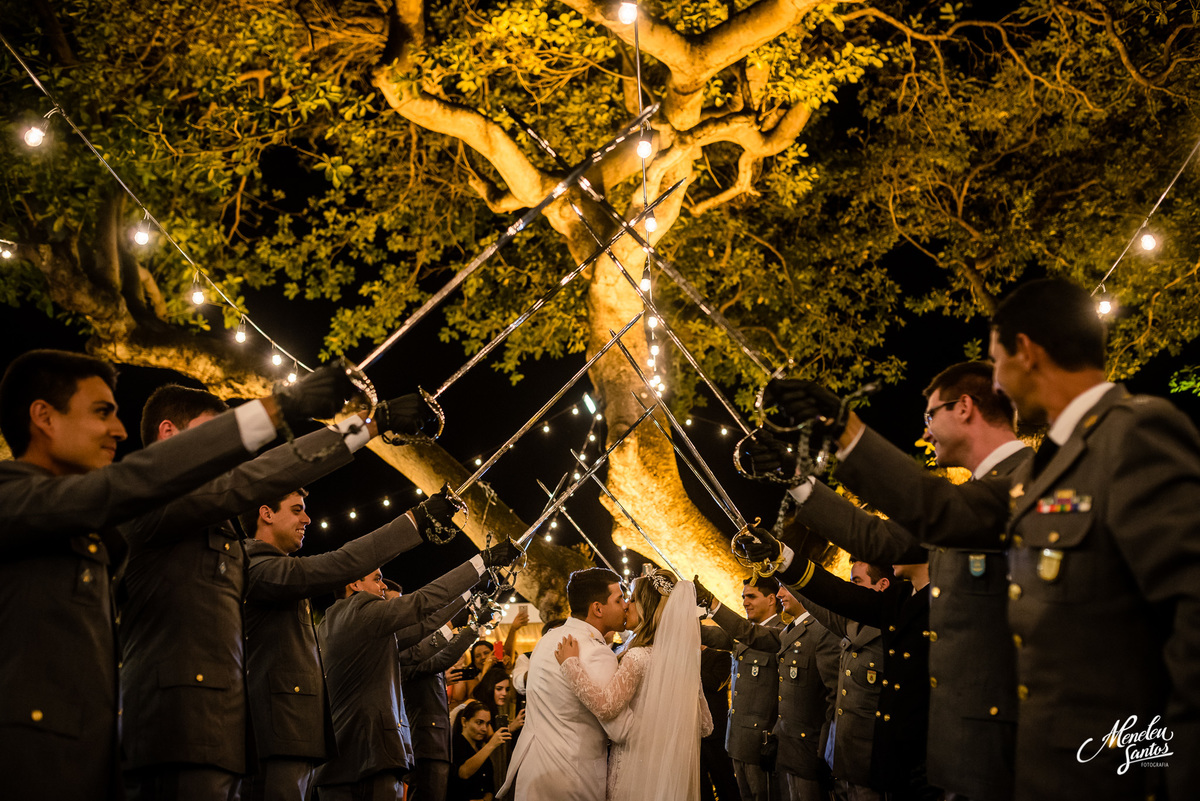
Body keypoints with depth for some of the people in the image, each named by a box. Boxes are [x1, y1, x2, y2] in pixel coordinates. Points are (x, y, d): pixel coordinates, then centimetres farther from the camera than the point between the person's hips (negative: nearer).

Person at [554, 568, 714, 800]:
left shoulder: (639, 657, -17)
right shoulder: (685, 658, 4)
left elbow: (605, 706, -30)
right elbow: (704, 725, 10)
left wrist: (570, 663, -22)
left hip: (636, 765, -7)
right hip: (673, 769, 7)